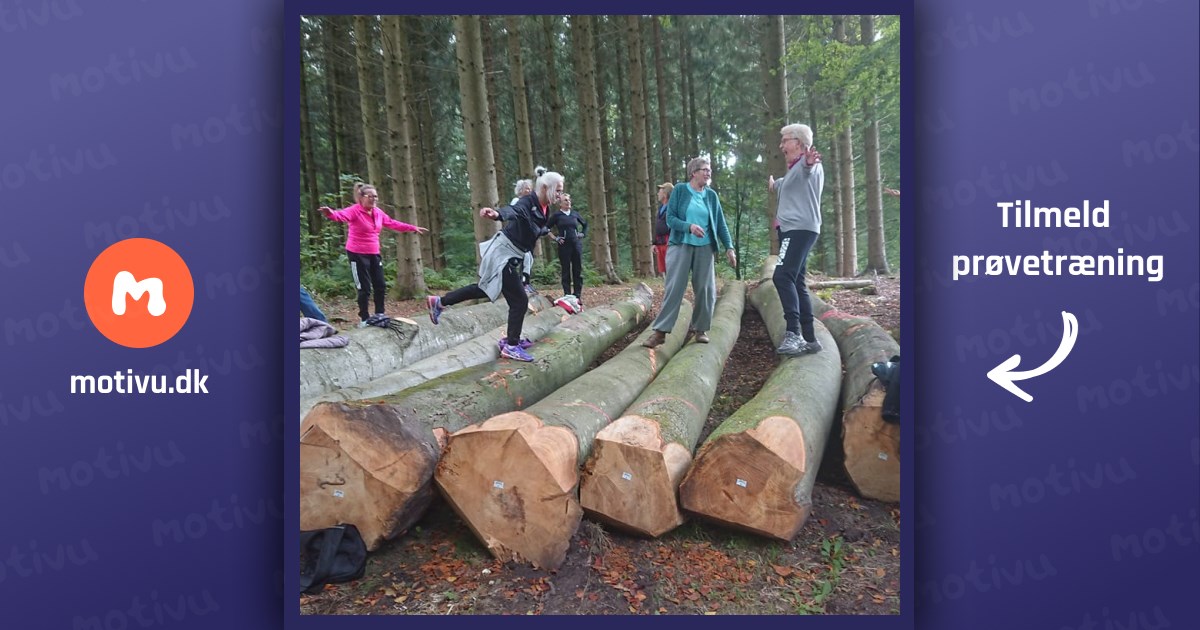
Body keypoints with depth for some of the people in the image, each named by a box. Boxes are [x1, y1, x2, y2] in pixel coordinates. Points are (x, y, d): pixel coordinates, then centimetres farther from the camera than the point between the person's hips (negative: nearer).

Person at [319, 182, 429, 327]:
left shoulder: (378, 213, 6)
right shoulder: (354, 211, -16)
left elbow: (393, 223, 18)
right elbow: (342, 215, -36)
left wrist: (413, 228, 22)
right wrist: (331, 214, -60)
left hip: (374, 254, 7)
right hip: (357, 254, -7)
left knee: (381, 285, 12)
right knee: (364, 288, -2)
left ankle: (379, 314, 29)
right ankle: (363, 319, 12)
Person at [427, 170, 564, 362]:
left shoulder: (544, 210, 5)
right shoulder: (528, 202, -21)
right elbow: (513, 210, -44)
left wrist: (546, 233, 49)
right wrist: (497, 214, -65)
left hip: (510, 255, 10)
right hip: (503, 253, -10)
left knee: (485, 289, 24)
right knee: (519, 299, -6)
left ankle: (440, 302, 36)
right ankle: (511, 346, 6)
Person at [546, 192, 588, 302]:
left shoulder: (575, 214, 10)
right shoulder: (556, 215, 0)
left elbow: (585, 224, 25)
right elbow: (546, 228, 1)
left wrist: (583, 234, 11)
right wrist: (554, 238, -4)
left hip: (577, 244, 3)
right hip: (564, 245, -3)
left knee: (578, 270, 4)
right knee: (566, 271, 1)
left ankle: (578, 295, 11)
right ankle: (567, 296, 5)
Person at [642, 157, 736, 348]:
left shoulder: (712, 195, 8)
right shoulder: (680, 189, 0)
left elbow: (721, 223, 9)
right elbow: (670, 218, -5)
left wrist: (729, 247, 1)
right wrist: (689, 226, -22)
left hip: (704, 248, 3)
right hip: (680, 245, -3)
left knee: (706, 289, 2)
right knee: (674, 288, -6)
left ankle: (700, 328, 17)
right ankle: (660, 331, -3)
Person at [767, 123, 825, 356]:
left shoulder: (807, 163, -6)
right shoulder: (796, 168, 25)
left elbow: (806, 171, -33)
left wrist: (808, 163, -57)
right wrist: (775, 184, 70)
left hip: (799, 229, -11)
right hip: (794, 229, 11)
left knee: (782, 276, -25)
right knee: (796, 283, 9)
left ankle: (794, 332, -33)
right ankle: (809, 339, 11)